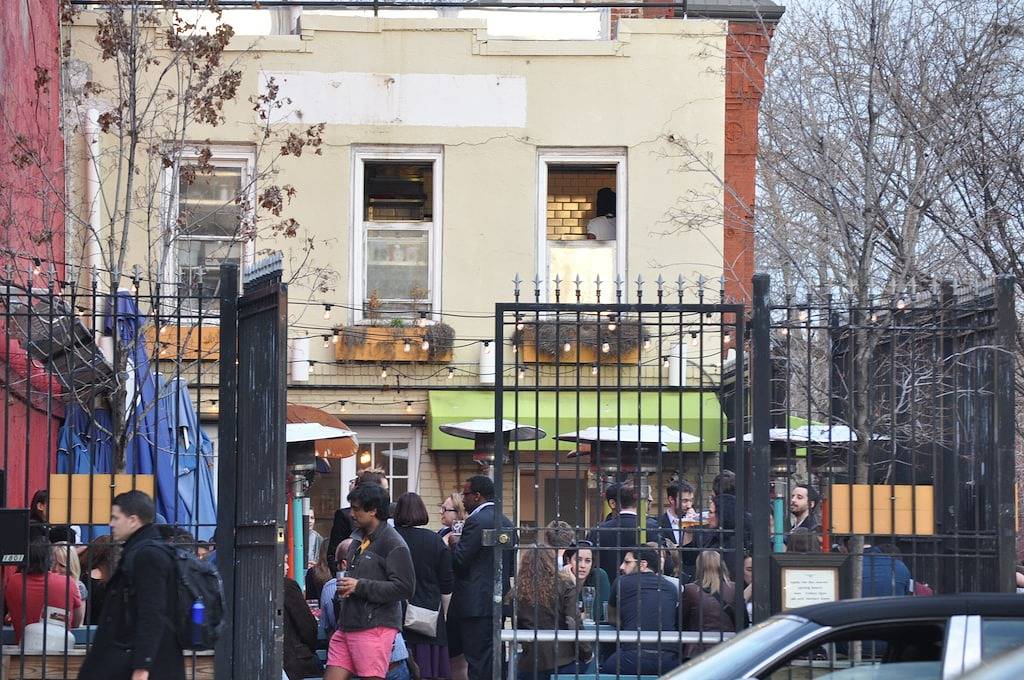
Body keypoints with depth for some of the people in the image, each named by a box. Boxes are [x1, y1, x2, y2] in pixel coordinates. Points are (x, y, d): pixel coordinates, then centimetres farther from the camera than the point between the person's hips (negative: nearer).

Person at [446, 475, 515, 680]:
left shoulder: (476, 521, -14)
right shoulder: (507, 523, 13)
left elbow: (459, 561, -16)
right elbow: (511, 567, 17)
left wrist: (455, 543, 3)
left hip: (476, 603, -8)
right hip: (499, 600, 8)